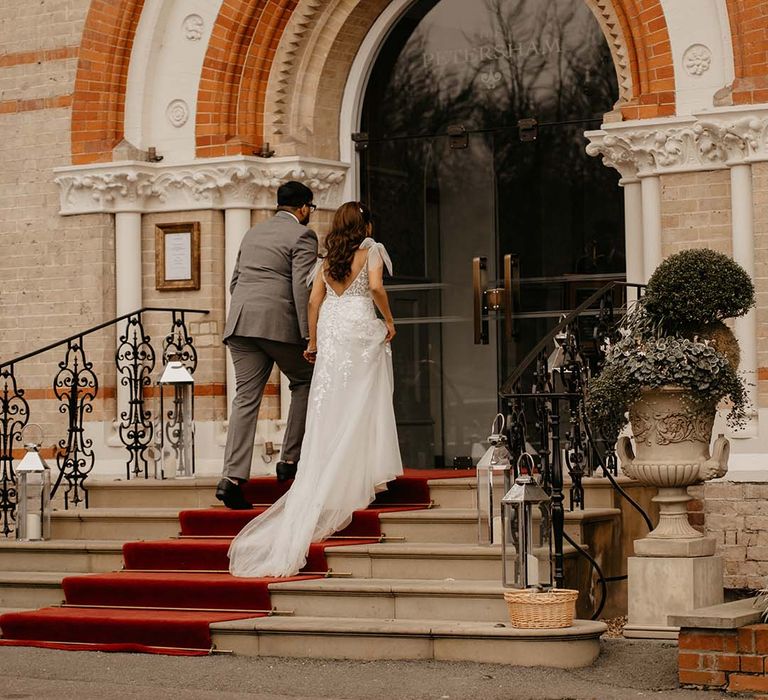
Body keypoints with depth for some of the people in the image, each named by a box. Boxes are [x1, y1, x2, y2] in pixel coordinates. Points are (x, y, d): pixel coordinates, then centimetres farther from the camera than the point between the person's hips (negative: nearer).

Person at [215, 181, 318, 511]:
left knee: (246, 397, 1)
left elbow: (235, 282, 24)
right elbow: (302, 288, -10)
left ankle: (232, 477, -10)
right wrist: (309, 335, -11)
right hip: (279, 323, -6)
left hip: (240, 323, 6)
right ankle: (290, 459, 10)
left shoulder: (253, 233, 23)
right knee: (305, 382, 15)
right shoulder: (302, 236, 0)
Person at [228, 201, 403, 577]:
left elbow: (314, 300, 9)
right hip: (361, 326, -4)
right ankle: (365, 473, 1)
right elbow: (375, 287, -14)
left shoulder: (327, 259, 14)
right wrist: (389, 320, -2)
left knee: (329, 406, 3)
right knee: (362, 403, 2)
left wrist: (313, 341, 14)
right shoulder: (371, 250, 1)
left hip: (330, 327, 4)